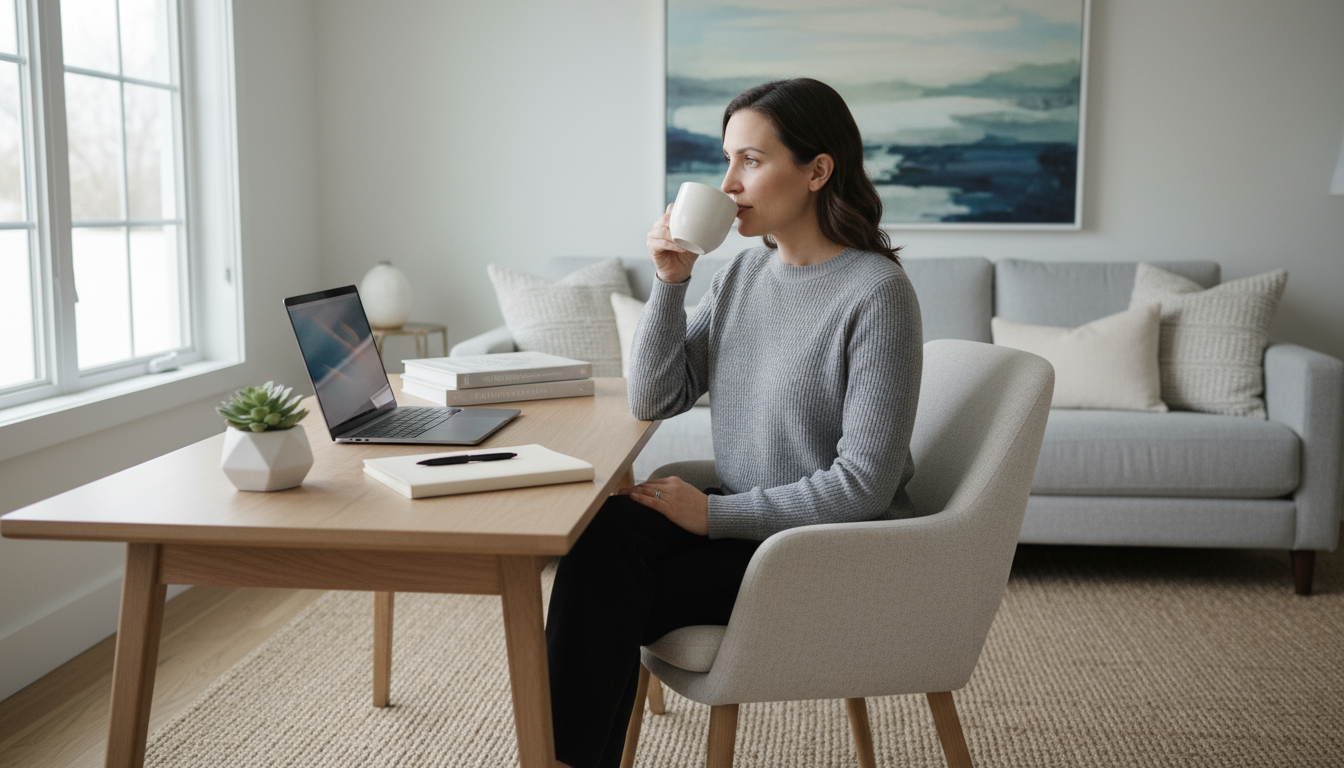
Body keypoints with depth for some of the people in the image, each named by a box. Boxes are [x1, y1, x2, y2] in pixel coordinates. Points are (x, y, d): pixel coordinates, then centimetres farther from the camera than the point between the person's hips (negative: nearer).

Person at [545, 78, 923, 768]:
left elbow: (863, 484, -19)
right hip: (743, 519, 6)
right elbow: (652, 401, 6)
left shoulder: (877, 292, -16)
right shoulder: (742, 276, 7)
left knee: (606, 602, -19)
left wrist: (715, 513, -17)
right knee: (601, 528, -21)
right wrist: (671, 281, -6)